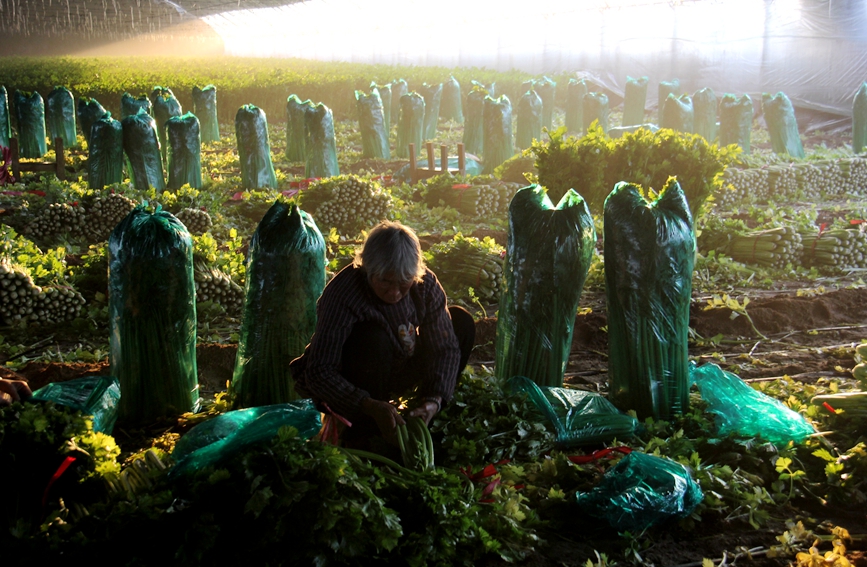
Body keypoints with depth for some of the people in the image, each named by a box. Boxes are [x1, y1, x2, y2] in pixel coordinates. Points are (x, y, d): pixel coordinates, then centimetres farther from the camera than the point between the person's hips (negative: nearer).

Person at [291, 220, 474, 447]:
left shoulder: (426, 284, -17)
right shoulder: (341, 294, -32)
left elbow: (446, 348, -16)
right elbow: (320, 373, -35)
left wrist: (432, 401, -33)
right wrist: (372, 407, -48)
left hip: (396, 373, 6)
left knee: (461, 321, -6)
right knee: (373, 337, -36)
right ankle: (361, 435, -20)